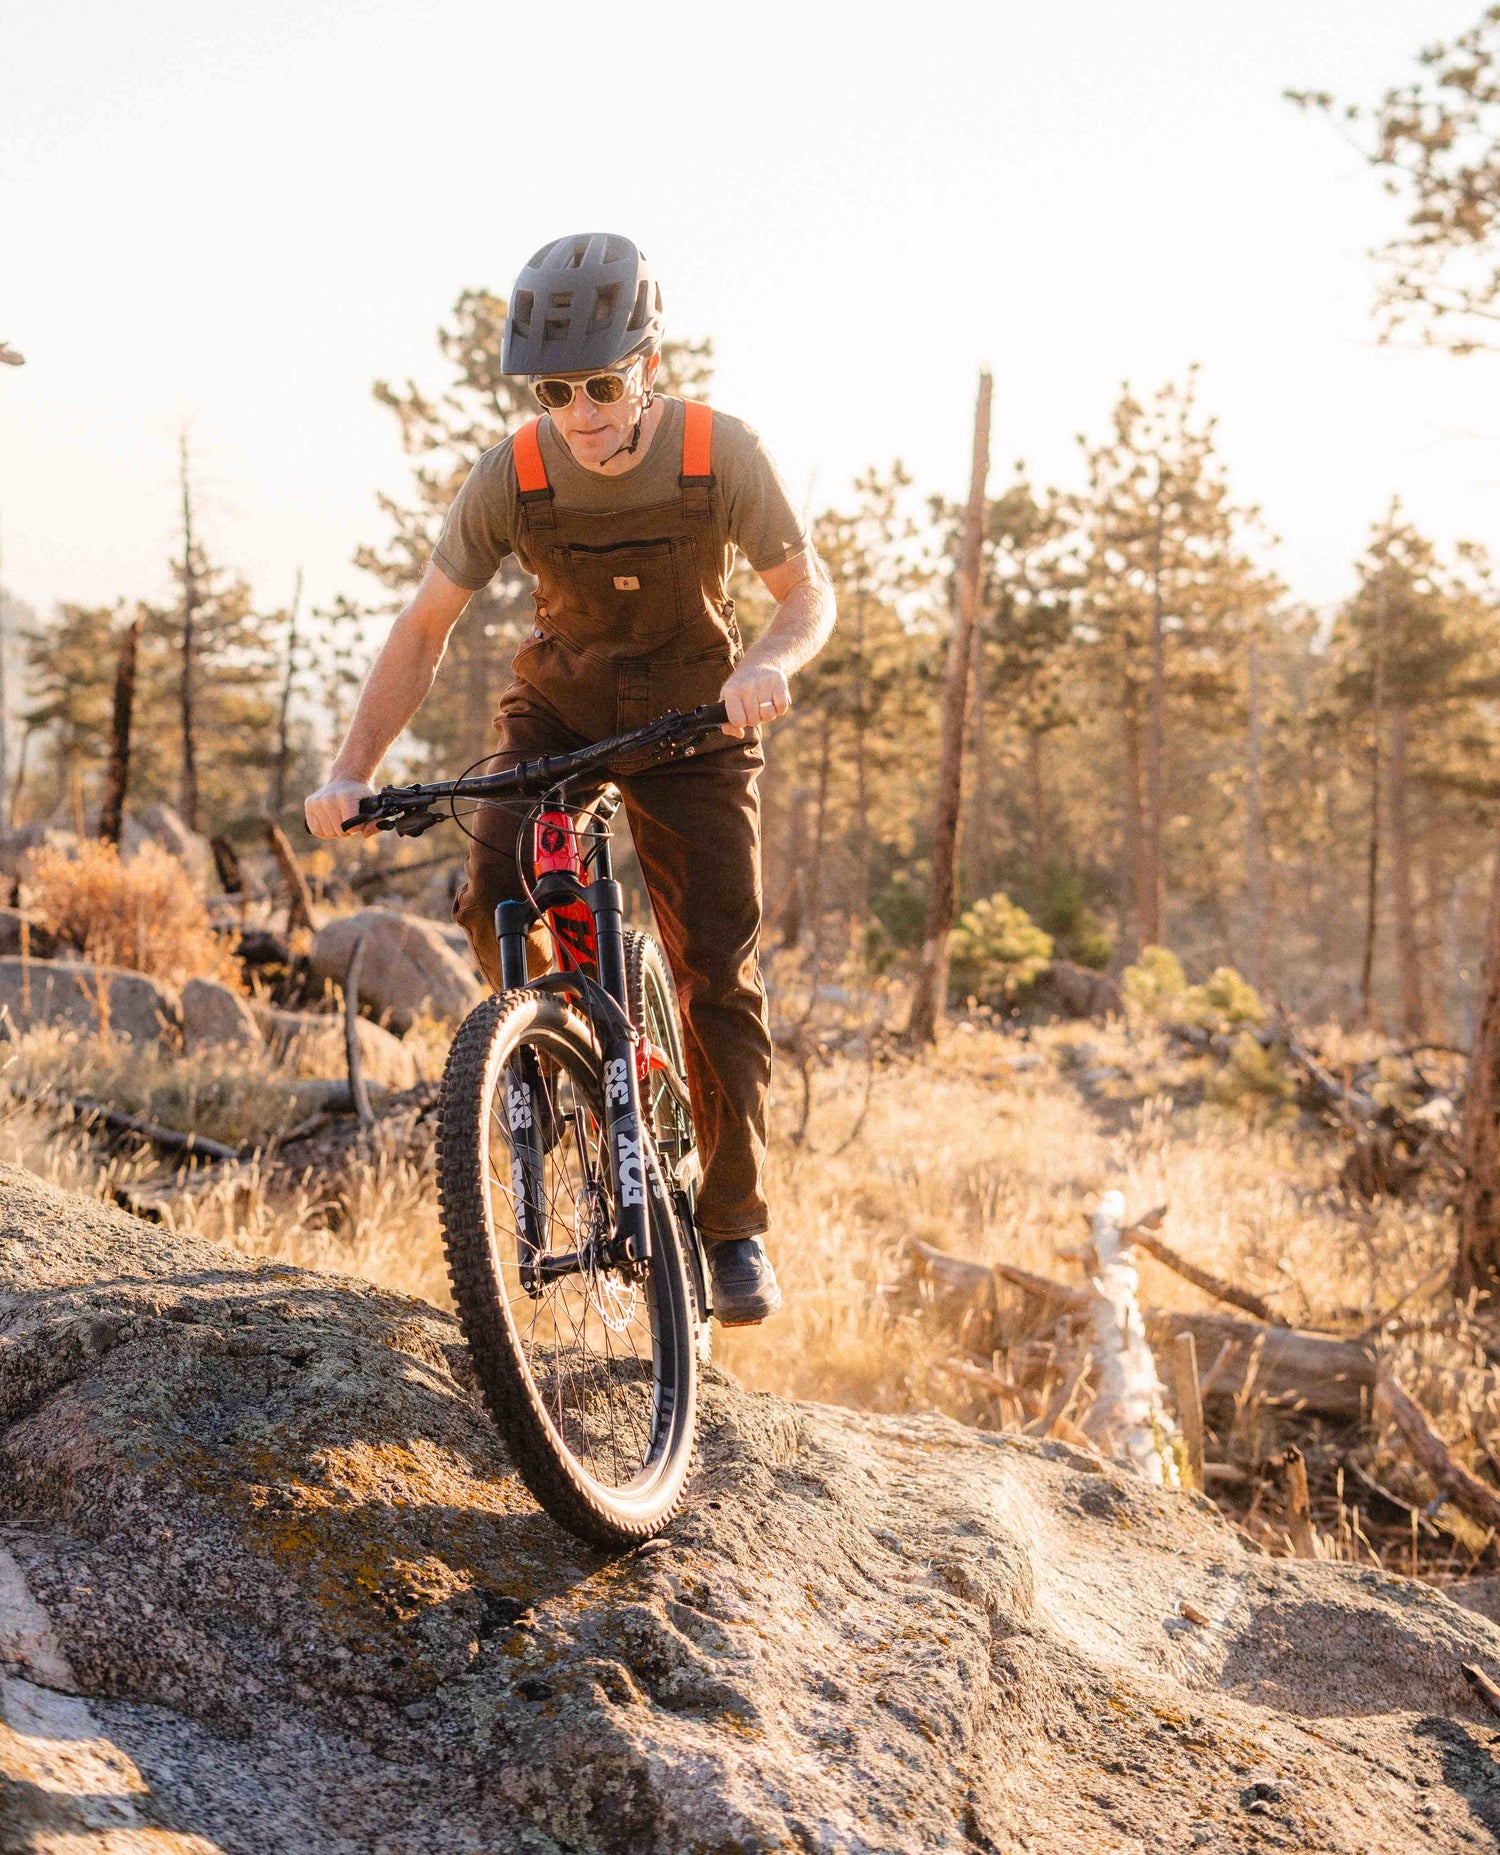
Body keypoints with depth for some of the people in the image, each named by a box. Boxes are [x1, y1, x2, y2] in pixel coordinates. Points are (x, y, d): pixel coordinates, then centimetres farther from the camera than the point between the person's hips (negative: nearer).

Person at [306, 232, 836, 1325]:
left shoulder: (721, 455, -22)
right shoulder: (513, 476, -20)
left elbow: (809, 590, -13)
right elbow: (426, 628, -12)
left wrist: (771, 661, -37)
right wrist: (353, 773, -23)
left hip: (693, 715, -1)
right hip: (559, 708, 1)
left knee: (719, 968, -8)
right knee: (497, 907, -23)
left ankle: (737, 1226, 4)